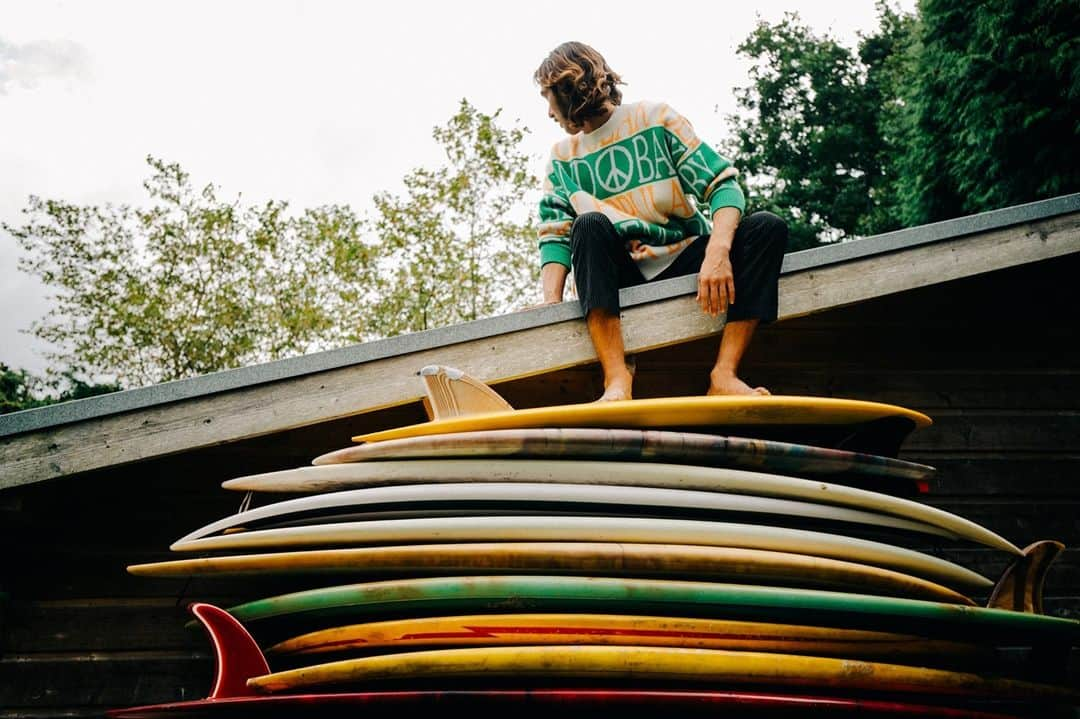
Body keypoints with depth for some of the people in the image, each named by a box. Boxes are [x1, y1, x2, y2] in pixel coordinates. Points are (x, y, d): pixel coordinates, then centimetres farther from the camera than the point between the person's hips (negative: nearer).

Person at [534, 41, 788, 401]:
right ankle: (616, 379, -41)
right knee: (589, 225, -29)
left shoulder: (656, 119, 3)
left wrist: (717, 254, -25)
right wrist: (552, 304, -17)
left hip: (685, 262, 0)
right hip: (624, 277, 0)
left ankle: (724, 374, -34)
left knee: (768, 227, -22)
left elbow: (723, 185, -6)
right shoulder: (562, 158, 11)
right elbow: (555, 235, 2)